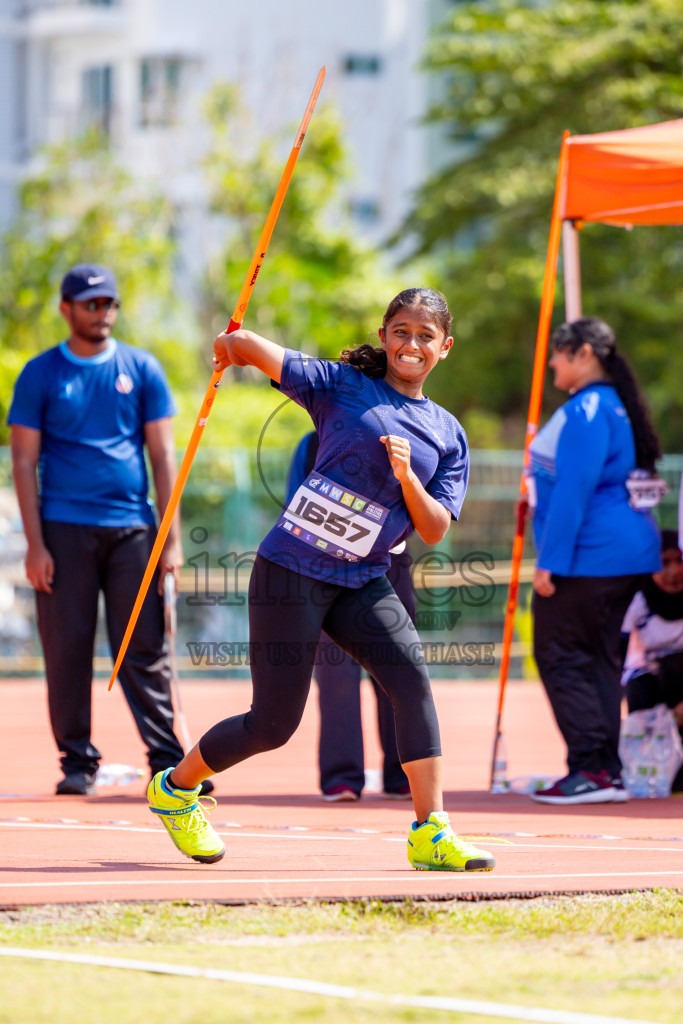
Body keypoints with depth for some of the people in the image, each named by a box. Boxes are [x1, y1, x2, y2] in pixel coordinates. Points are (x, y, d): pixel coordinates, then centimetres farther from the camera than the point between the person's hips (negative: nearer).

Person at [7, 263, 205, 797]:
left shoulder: (142, 369, 10)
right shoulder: (40, 374, 6)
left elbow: (162, 455, 8)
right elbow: (25, 462, 3)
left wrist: (172, 538, 0)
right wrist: (35, 544, -6)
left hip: (132, 529, 1)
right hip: (65, 528, -1)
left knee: (145, 649, -3)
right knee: (68, 649, -1)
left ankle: (167, 759, -4)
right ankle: (78, 762, 6)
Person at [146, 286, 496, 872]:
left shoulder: (447, 434, 9)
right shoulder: (342, 386, -2)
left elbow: (434, 531, 2)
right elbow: (243, 345, -5)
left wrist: (407, 476, -15)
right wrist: (228, 351, 18)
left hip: (363, 582, 4)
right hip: (292, 569, -4)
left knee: (411, 674, -21)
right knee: (274, 724, -1)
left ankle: (431, 834, -22)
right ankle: (175, 788, 27)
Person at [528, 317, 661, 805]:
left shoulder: (587, 410, -16)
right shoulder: (615, 407, 16)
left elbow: (574, 489, -21)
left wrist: (550, 561, -20)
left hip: (590, 557, -10)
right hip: (627, 553, 10)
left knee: (561, 658, -6)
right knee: (599, 660, 12)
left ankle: (592, 769, -9)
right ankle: (608, 773, 12)